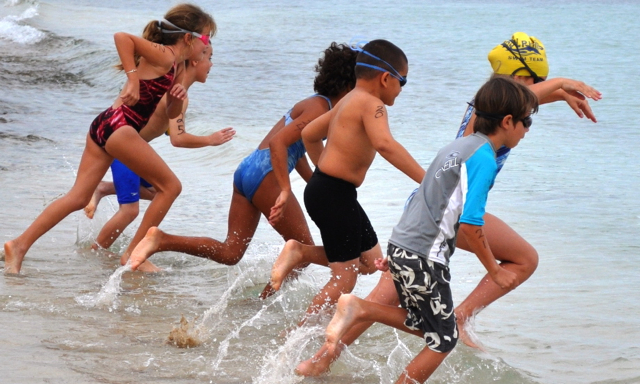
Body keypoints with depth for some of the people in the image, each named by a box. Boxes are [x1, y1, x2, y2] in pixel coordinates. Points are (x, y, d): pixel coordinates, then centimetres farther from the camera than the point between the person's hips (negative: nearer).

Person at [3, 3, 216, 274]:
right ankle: (134, 253, 4)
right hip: (119, 127, -9)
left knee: (78, 197, 6)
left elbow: (171, 113, 24)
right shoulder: (164, 56, -10)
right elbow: (121, 37, -23)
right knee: (170, 186, 1)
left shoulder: (177, 68, 17)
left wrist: (178, 97, 3)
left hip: (105, 126, 9)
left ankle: (20, 244, 1)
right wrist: (133, 78, -23)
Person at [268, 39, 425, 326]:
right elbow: (384, 144, -35)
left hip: (324, 188, 10)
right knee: (344, 278, -2)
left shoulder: (349, 101, 15)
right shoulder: (372, 105, -15)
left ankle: (300, 252, 13)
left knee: (371, 261, 18)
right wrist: (425, 179, -38)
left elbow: (309, 134, 27)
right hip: (334, 195, -10)